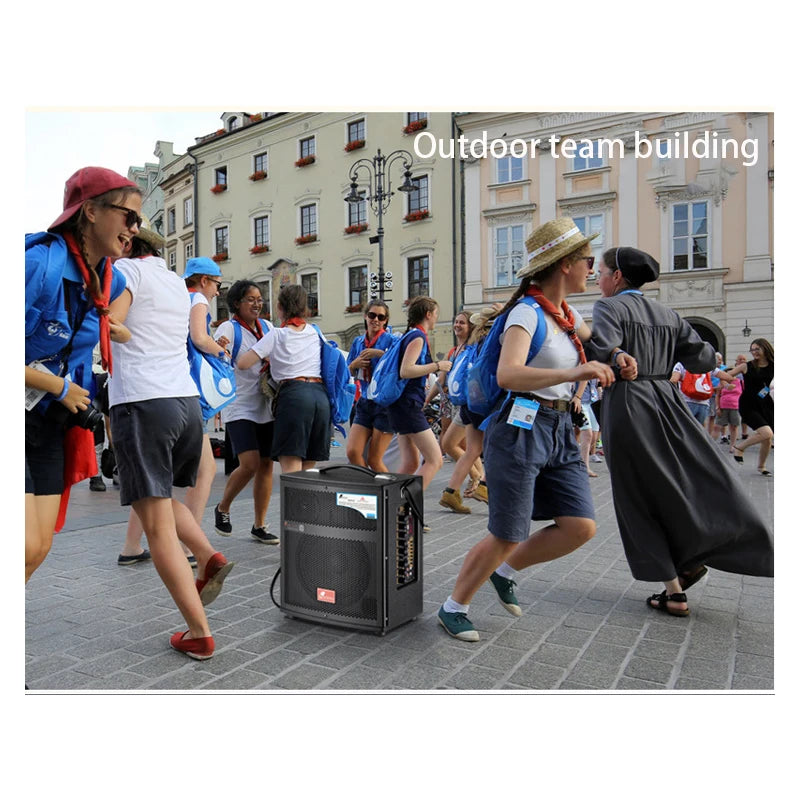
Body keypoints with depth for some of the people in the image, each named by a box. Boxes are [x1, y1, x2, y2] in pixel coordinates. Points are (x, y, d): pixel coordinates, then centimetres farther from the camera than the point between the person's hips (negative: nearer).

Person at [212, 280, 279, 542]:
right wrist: (218, 348, -42)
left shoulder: (267, 327, 10)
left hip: (265, 406, 6)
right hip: (239, 407, -6)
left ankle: (259, 526, 15)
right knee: (250, 464, -15)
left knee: (266, 464, 5)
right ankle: (222, 508, 13)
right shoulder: (229, 328, -7)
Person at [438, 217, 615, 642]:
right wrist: (571, 373, -39)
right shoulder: (527, 312, -14)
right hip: (522, 430, -8)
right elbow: (507, 375, -30)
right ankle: (453, 607, 21)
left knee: (580, 527, 0)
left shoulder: (567, 313, 12)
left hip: (560, 432, 8)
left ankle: (505, 571, 24)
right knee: (507, 537, -2)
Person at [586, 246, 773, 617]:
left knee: (642, 499, 4)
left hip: (627, 406, -6)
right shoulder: (665, 313, 14)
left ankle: (674, 591, 10)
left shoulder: (609, 306, -6)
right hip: (666, 401, 6)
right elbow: (702, 359, 15)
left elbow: (600, 351, -25)